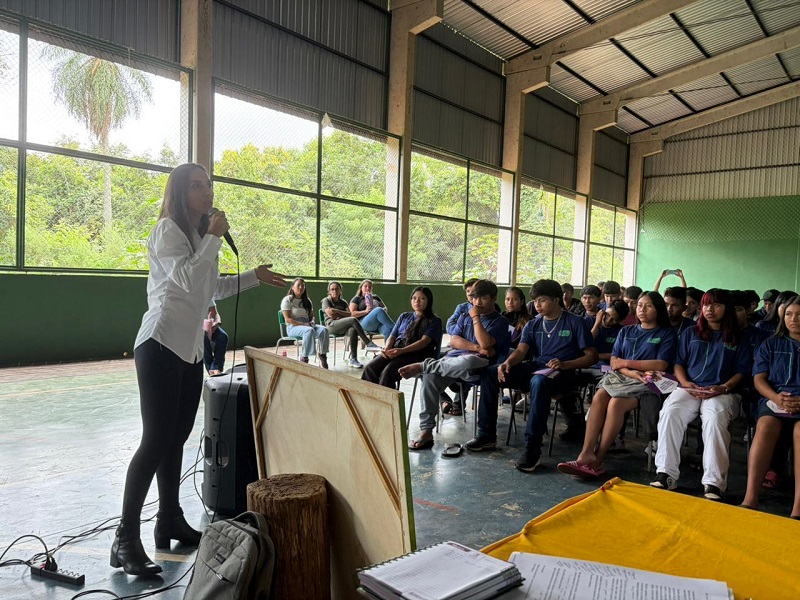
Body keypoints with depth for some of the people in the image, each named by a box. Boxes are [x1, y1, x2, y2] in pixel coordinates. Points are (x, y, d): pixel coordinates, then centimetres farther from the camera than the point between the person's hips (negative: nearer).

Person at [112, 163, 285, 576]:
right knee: (156, 440, -11)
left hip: (191, 348, 8)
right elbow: (188, 280, -19)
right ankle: (125, 539, -3)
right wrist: (215, 238, -12)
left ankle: (170, 520, 22)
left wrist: (254, 277, 25)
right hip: (161, 344, -8)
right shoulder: (167, 229, -6)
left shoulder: (199, 235, 19)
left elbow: (212, 289, 28)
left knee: (177, 437, 11)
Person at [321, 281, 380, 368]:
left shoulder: (343, 302, 27)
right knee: (353, 320, -31)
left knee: (353, 330, -35)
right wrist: (343, 314, 4)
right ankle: (369, 344, -35)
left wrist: (337, 311, -1)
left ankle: (353, 359, -41)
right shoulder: (326, 300, 14)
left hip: (343, 328, 4)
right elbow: (330, 314, -5)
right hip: (331, 325, -4)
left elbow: (349, 314, 8)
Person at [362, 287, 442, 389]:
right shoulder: (404, 316, 26)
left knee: (388, 372, -33)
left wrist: (401, 351, -20)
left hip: (415, 354, -5)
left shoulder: (434, 321, 9)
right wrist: (387, 348, -6)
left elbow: (424, 341, -6)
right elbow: (392, 336, 20)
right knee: (370, 367, -25)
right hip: (394, 351, 5)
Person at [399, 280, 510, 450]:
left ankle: (423, 365, -21)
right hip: (453, 358, 5)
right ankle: (426, 431, -26)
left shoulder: (500, 321, 6)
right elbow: (454, 340, 8)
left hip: (477, 364, -4)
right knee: (430, 377, -28)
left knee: (467, 361, -43)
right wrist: (476, 347, -8)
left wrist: (476, 317, -3)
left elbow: (485, 343, -12)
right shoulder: (464, 317, 23)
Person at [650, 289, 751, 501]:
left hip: (721, 393, -2)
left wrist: (723, 388, -9)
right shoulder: (690, 334, 22)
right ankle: (666, 475, -30)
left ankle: (714, 483, -36)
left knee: (715, 419, -37)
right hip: (689, 389, 2)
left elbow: (742, 371, 10)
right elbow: (678, 363, 18)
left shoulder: (737, 338, 17)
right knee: (669, 412, -31)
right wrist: (685, 383, -3)